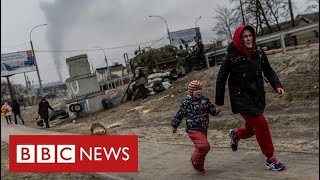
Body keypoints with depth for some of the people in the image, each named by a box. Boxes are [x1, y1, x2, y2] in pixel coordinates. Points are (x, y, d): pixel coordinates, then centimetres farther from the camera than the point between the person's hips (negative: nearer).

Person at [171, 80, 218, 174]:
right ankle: (195, 161, 5)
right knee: (204, 145, -20)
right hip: (193, 130, -6)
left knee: (200, 148, 17)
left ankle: (199, 166, 37)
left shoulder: (205, 100, 0)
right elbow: (179, 115, -3)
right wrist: (174, 126, 7)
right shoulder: (186, 103, -14)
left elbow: (212, 110, 5)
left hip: (203, 129, 6)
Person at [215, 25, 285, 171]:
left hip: (258, 96, 5)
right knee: (261, 124, -11)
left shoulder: (259, 52, -1)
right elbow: (221, 79, -7)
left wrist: (277, 85, -7)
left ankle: (236, 134, 49)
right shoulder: (232, 56, -13)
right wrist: (219, 102, -5)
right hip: (241, 97, -5)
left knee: (253, 128, 15)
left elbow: (269, 71, 10)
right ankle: (270, 159, 8)